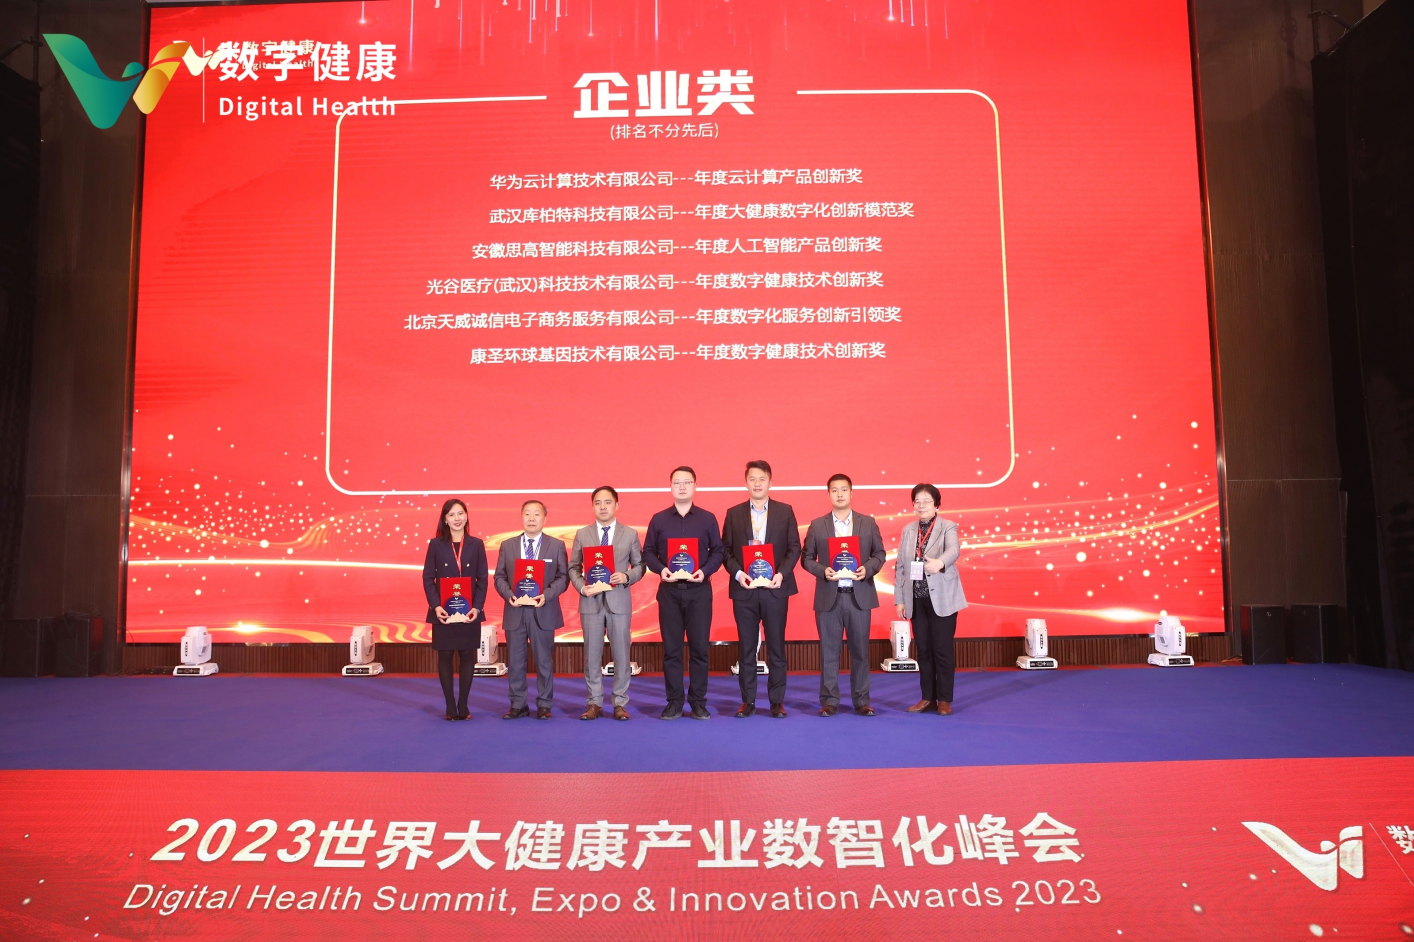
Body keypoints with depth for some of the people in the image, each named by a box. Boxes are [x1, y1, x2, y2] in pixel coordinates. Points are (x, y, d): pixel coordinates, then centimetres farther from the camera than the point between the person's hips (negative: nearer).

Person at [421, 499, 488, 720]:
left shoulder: (476, 544, 4)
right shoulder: (436, 544, 2)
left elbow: (482, 580, 2)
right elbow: (428, 578, -1)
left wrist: (477, 607, -10)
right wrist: (436, 606, -13)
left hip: (469, 611, 1)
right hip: (443, 611, -1)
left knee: (467, 656, 3)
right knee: (445, 656, 3)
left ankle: (463, 705, 12)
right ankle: (450, 706, 12)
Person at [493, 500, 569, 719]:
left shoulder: (556, 545, 4)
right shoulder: (507, 546, 9)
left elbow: (563, 577, -1)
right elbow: (499, 577, 7)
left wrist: (547, 595, -17)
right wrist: (509, 594, -11)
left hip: (543, 612, -2)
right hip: (515, 612, 2)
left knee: (544, 661, 5)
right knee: (514, 662, 6)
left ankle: (544, 705, 15)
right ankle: (518, 705, 16)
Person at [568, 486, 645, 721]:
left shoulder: (630, 534, 5)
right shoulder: (582, 535, 7)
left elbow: (639, 565, 6)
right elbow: (573, 567, 8)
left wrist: (627, 577, -13)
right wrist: (581, 587, -9)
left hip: (619, 601, -1)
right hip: (591, 602, 1)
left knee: (621, 654, 2)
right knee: (592, 655, 4)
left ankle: (620, 703, 11)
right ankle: (594, 703, 14)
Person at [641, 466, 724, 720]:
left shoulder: (708, 518, 5)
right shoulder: (659, 519, 6)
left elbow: (717, 551, 5)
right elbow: (648, 552, 7)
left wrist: (705, 571, -12)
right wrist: (660, 569, -12)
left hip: (699, 590, 0)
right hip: (669, 590, 1)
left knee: (699, 647, 1)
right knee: (671, 648, 3)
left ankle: (698, 702, 10)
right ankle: (674, 702, 10)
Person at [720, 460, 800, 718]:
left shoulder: (785, 511, 5)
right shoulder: (734, 513, 7)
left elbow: (794, 547, 4)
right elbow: (725, 550, 6)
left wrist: (781, 573, -10)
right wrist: (737, 573, -11)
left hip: (775, 588, -1)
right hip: (744, 589, 1)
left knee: (776, 647, 3)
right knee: (746, 648, 5)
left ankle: (777, 701, 11)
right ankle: (748, 701, 12)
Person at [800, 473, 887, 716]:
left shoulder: (868, 523, 6)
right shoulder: (817, 525, 4)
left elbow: (880, 554, 8)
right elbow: (806, 558, 5)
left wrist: (868, 569, -11)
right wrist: (822, 571, -14)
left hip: (859, 595, 1)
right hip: (829, 596, 0)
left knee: (860, 650, 5)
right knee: (829, 651, 3)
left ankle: (861, 701, 14)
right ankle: (829, 701, 11)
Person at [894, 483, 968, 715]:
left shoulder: (948, 527, -4)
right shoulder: (908, 530, 9)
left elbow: (953, 550, -25)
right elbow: (900, 566, 9)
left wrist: (940, 562, -48)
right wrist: (899, 599, 4)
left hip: (942, 598, -4)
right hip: (917, 600, 4)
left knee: (942, 649, -1)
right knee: (923, 650, 8)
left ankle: (944, 700, 9)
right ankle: (928, 698, 17)